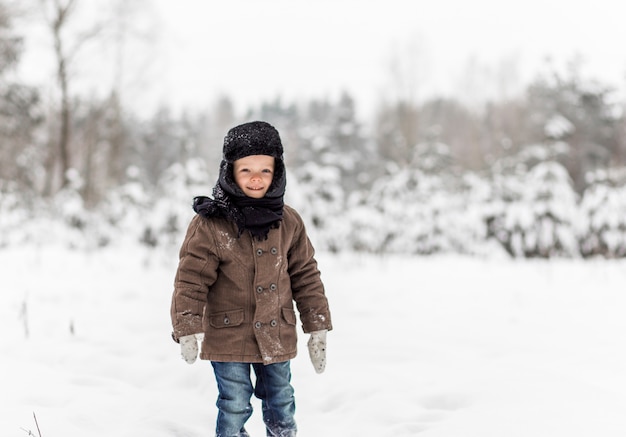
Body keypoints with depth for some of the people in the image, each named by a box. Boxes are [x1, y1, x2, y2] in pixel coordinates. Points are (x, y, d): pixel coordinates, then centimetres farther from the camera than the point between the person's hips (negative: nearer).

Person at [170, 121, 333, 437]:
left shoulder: (288, 222, 1)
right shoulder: (210, 223, -13)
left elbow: (305, 275, 7)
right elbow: (191, 278, -14)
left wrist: (317, 328, 6)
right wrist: (188, 328, -26)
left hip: (277, 337, 4)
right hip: (227, 338, -4)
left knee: (281, 406, 17)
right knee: (234, 408, 3)